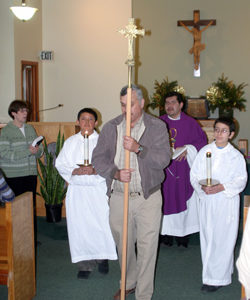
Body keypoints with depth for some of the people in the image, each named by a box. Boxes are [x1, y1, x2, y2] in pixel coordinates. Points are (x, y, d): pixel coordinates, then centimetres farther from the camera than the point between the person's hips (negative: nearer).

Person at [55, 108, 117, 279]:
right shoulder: (70, 142, 9)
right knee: (79, 226, 2)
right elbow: (60, 164, 4)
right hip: (77, 191, 2)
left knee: (101, 225, 0)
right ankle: (85, 264, 15)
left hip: (98, 190, -2)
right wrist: (75, 171, -14)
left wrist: (95, 170, -21)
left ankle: (102, 258, 23)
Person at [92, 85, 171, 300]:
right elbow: (98, 158, 1)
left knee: (147, 247, 1)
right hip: (118, 197, 3)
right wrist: (116, 173, -16)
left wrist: (138, 148, -27)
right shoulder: (111, 128, 5)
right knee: (123, 245, 16)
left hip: (148, 198, -3)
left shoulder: (157, 127, -3)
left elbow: (163, 158, -13)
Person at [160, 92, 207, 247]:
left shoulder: (190, 123, 2)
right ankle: (167, 232, 13)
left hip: (183, 171, -1)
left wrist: (187, 149, -14)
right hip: (163, 170, 1)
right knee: (166, 199, 2)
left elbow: (202, 141, 1)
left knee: (183, 199, 3)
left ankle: (183, 233, 14)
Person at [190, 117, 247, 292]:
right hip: (207, 201, 3)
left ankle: (217, 278, 10)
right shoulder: (205, 151, 3)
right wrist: (202, 187, -15)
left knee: (224, 239, -1)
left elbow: (241, 180, -5)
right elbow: (194, 174, 4)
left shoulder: (236, 156, -4)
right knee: (207, 237, 10)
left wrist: (222, 187, -18)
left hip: (227, 202, -3)